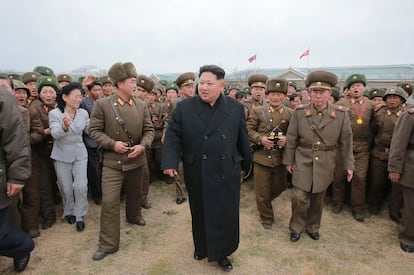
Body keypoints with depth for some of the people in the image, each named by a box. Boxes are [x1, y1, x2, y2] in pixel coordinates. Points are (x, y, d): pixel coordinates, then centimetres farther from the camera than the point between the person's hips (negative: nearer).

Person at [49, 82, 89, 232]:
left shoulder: (83, 113, -2)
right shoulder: (54, 113, -11)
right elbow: (55, 134, -26)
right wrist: (64, 127, -46)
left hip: (80, 154, 2)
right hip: (62, 155, -2)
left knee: (81, 186, -5)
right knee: (66, 188, 9)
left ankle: (79, 216, 14)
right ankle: (69, 212, 34)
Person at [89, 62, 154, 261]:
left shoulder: (141, 105, 0)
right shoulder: (102, 104, -9)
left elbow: (149, 130, 2)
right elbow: (94, 130, -7)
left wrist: (142, 146, -16)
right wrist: (112, 144, -19)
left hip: (136, 160, 4)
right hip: (112, 161, -3)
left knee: (135, 194, 22)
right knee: (109, 202, -4)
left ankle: (133, 216, 53)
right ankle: (108, 244, 9)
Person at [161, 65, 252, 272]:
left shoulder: (236, 108, 0)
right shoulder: (184, 107, -3)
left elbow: (242, 139, 6)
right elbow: (173, 136, -5)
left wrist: (245, 163, 14)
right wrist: (170, 162, -16)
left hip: (227, 173, 1)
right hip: (197, 174, 0)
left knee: (226, 214, 10)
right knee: (200, 213, 16)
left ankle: (221, 252, 32)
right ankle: (201, 247, 41)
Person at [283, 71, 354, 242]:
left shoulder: (341, 114, -5)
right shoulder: (299, 112, -7)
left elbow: (346, 141, 2)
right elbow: (291, 139, -1)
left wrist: (349, 165, 2)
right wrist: (288, 161, 1)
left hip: (325, 165, 2)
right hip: (303, 161, -1)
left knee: (317, 199, 15)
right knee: (300, 198, -3)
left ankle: (312, 227, 37)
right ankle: (296, 228, 22)